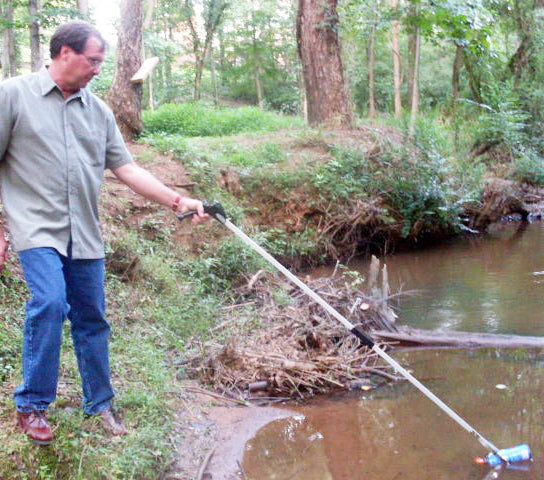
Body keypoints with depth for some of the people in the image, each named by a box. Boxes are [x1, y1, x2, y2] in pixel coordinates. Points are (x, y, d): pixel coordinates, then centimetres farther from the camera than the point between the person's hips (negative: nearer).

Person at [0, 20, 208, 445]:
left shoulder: (98, 110, 12)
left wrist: (177, 200, 3)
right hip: (37, 229, -5)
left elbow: (126, 169, 11)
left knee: (92, 320, 8)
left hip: (85, 235, 5)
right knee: (50, 303, -22)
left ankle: (99, 404, 25)